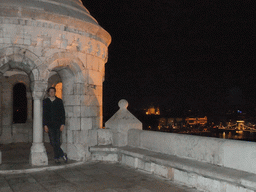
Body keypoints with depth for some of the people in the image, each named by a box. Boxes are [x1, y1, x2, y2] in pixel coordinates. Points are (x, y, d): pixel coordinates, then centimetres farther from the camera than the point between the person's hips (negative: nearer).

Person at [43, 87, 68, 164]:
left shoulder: (59, 101, 7)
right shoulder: (45, 102, 7)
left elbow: (62, 113, 5)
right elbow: (44, 114, 5)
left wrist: (62, 124, -3)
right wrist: (45, 125, -4)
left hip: (58, 125, 0)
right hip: (49, 125, 1)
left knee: (57, 142, -1)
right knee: (53, 142, -3)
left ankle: (56, 157, 12)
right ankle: (62, 155, 10)